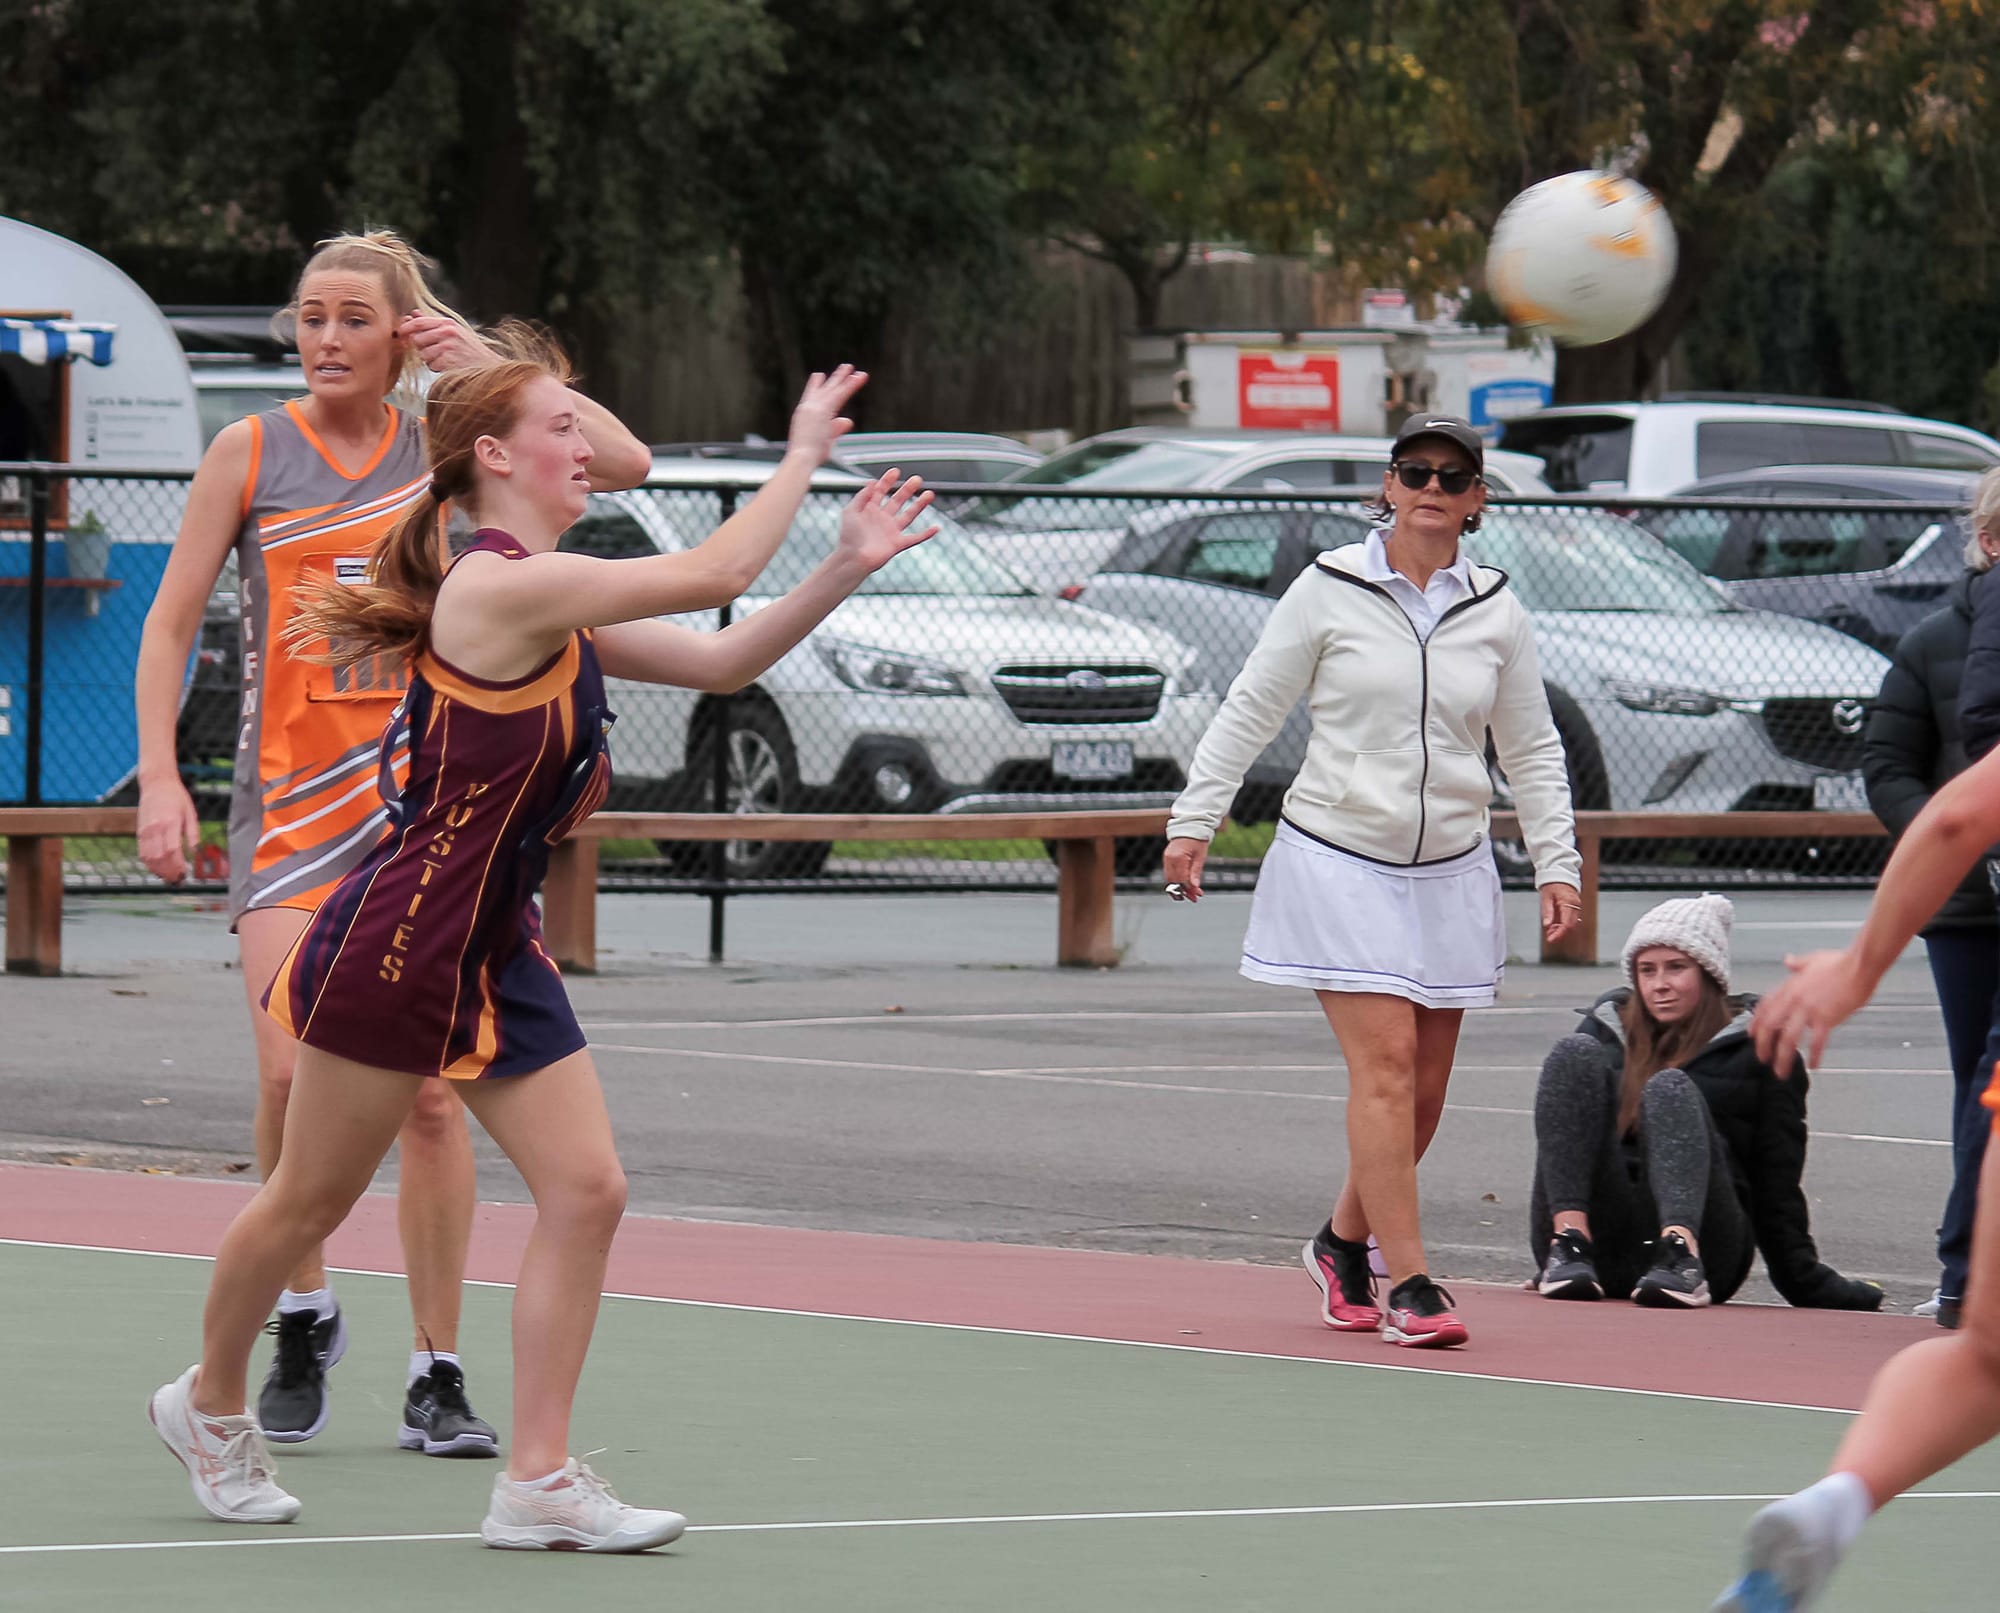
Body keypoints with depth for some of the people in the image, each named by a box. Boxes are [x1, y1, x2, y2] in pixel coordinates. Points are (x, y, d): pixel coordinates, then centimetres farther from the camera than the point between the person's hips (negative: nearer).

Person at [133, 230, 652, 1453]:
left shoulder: (443, 446, 5)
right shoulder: (250, 452, 3)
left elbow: (623, 462, -4)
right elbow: (172, 623, 6)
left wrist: (491, 366, -7)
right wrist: (161, 779, -3)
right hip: (291, 800, -1)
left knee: (431, 1089, -1)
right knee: (294, 1075, -14)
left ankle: (439, 1373, 7)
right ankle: (306, 1316, 10)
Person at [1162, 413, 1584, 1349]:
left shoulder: (1496, 613, 6)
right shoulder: (1328, 592, -4)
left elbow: (1532, 749, 14)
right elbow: (1249, 710, 2)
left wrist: (1556, 864, 8)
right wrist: (1195, 819, -2)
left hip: (1448, 874, 4)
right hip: (1340, 860, -4)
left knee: (1422, 1090, 6)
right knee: (1385, 1063, -14)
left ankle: (1343, 1244, 29)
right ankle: (1409, 1288, -12)